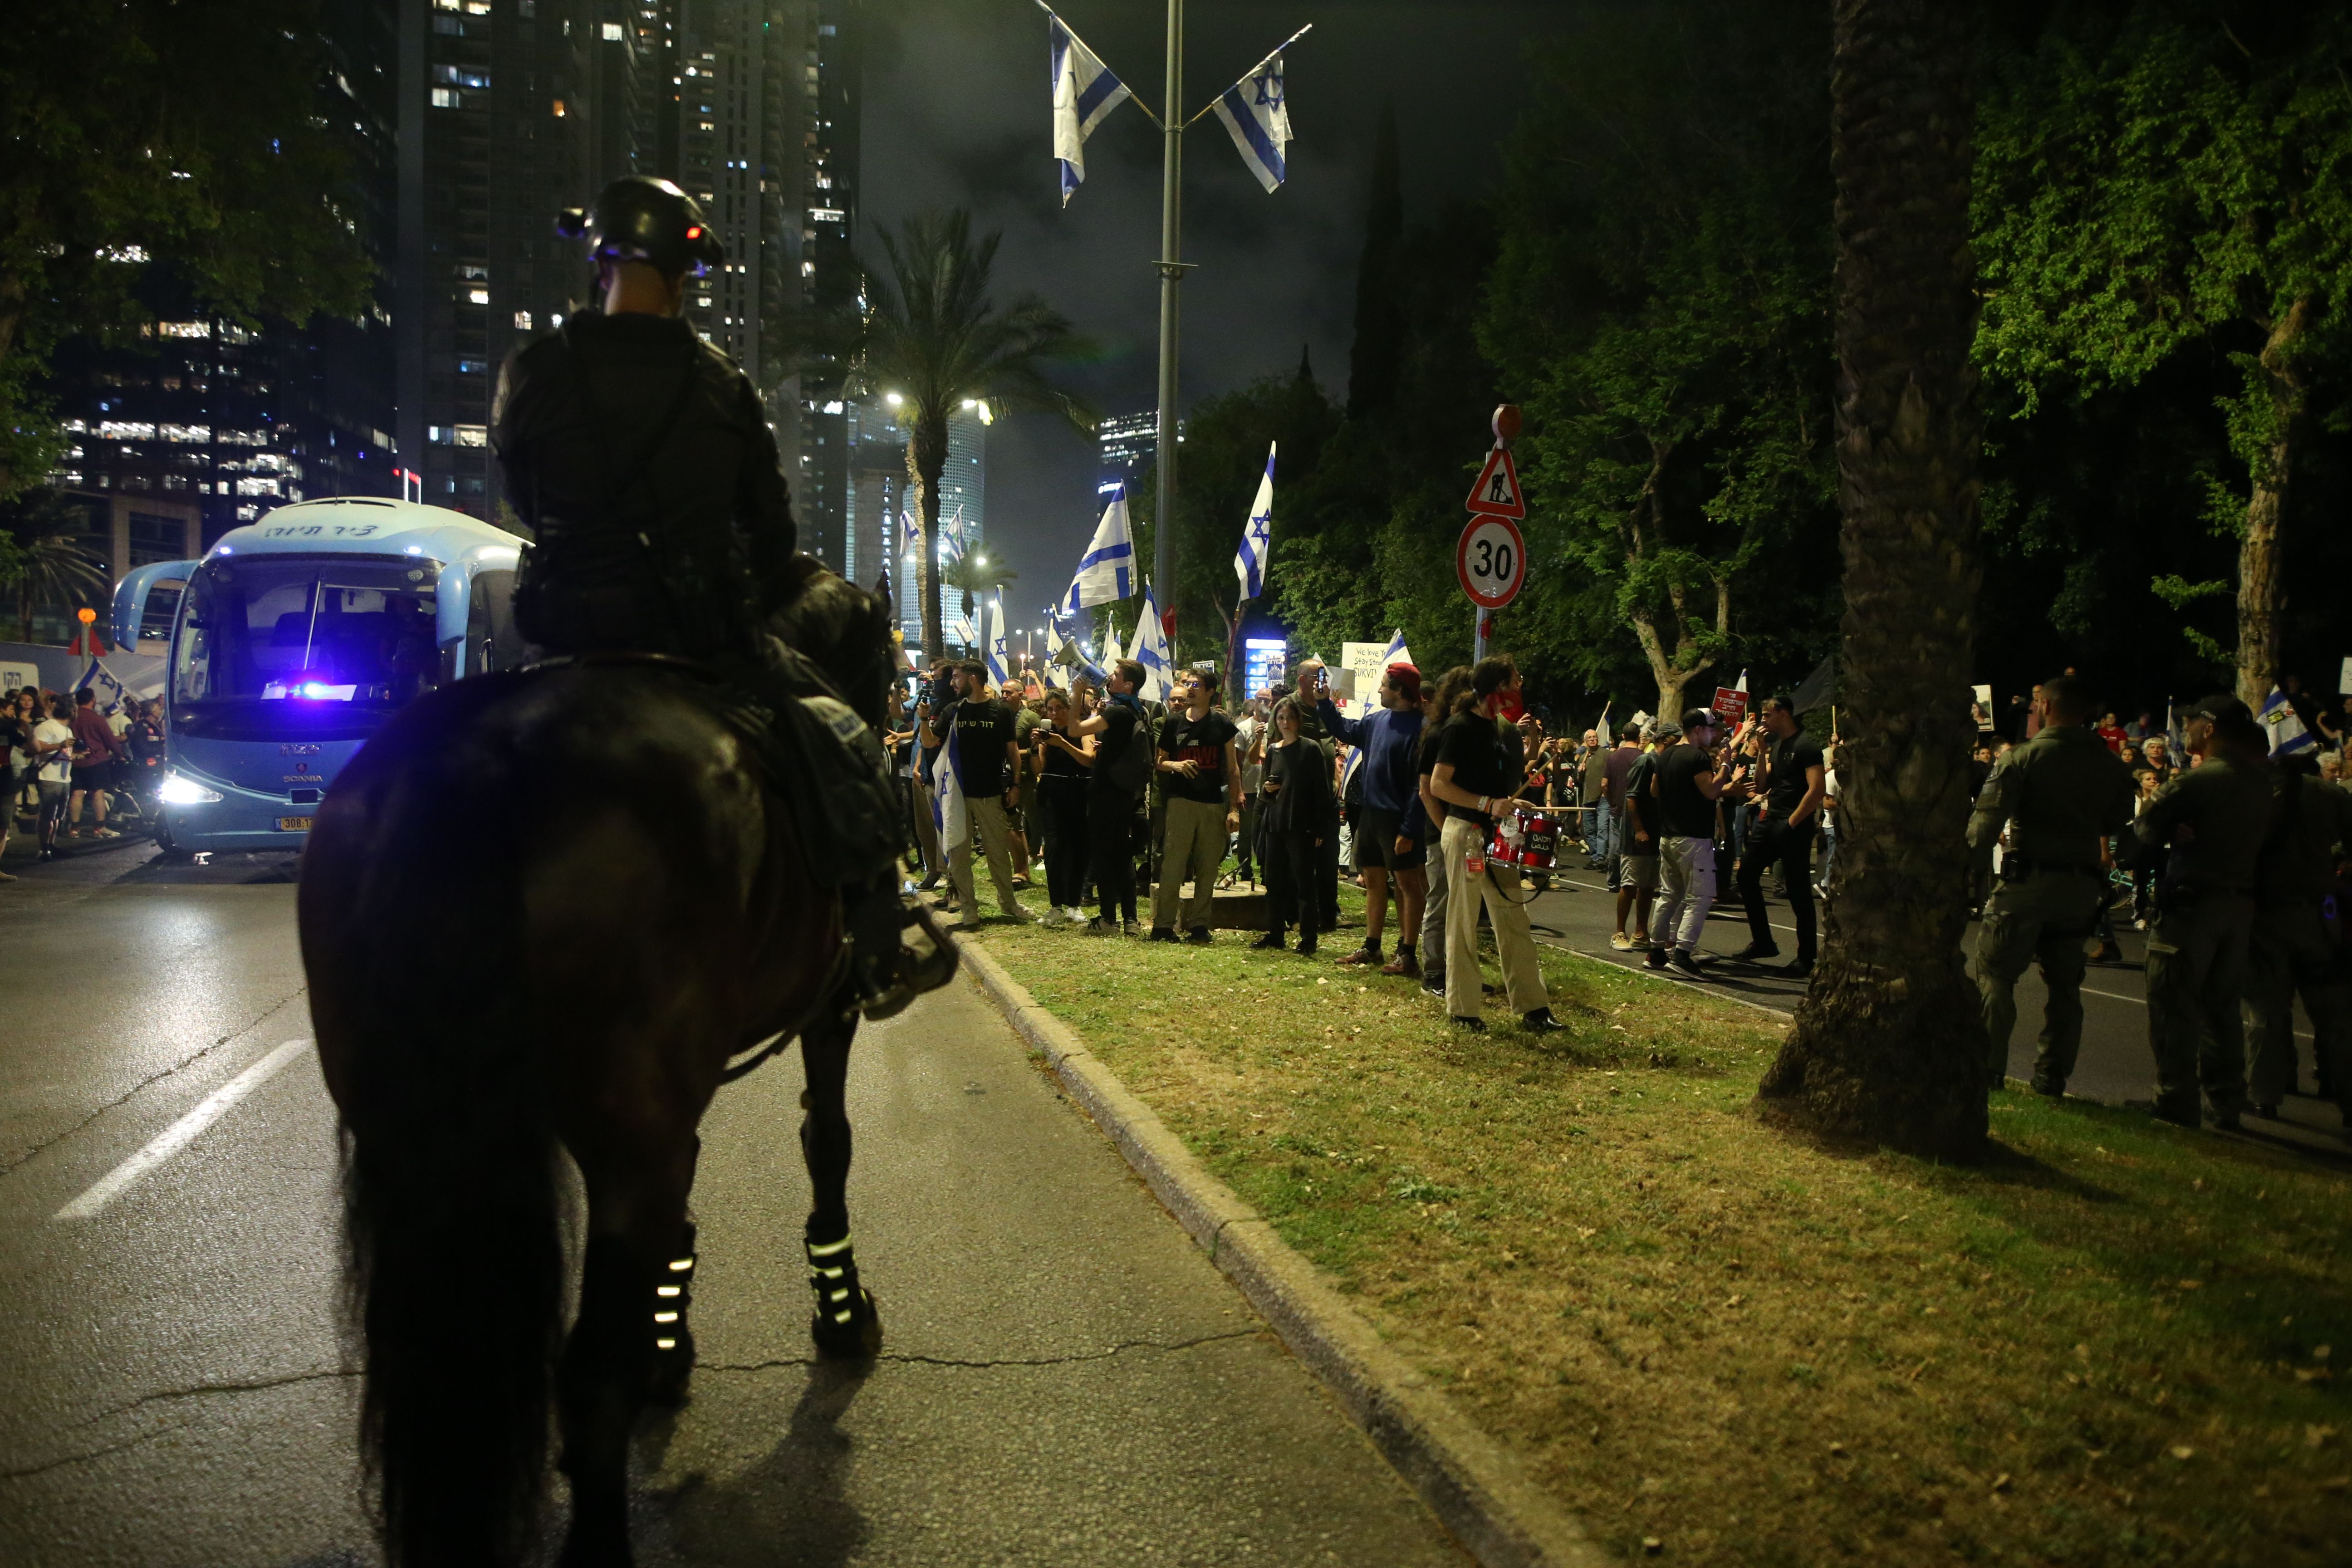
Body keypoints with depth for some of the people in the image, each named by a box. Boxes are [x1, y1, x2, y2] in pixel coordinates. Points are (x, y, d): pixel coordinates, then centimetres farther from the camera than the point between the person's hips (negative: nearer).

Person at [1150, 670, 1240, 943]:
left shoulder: (1222, 725, 5)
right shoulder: (1174, 723, 7)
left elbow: (1233, 769, 7)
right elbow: (1160, 761, 14)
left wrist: (1234, 808, 0)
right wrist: (1175, 765, -10)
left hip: (1214, 805, 1)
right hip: (1181, 801, 0)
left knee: (1208, 869, 3)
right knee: (1173, 865, -6)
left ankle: (1199, 926, 11)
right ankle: (1163, 925, -2)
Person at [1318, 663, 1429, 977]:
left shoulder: (1418, 727, -16)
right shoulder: (1377, 719, 8)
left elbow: (1420, 785, -20)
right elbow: (1344, 729, 28)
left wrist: (1409, 829, -22)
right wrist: (1323, 702, 17)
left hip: (1398, 819, -9)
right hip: (1371, 815, 9)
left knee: (1407, 883, -2)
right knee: (1374, 881, 15)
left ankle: (1408, 955, 2)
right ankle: (1371, 947, 26)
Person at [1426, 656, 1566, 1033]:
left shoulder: (1505, 730, 13)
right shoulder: (1462, 728, -11)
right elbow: (1438, 784, -16)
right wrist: (1487, 804, -22)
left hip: (1498, 837, 8)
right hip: (1466, 833, -8)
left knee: (1515, 923, 8)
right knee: (1463, 924, 1)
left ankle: (1532, 1007, 12)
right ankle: (1462, 1010, 10)